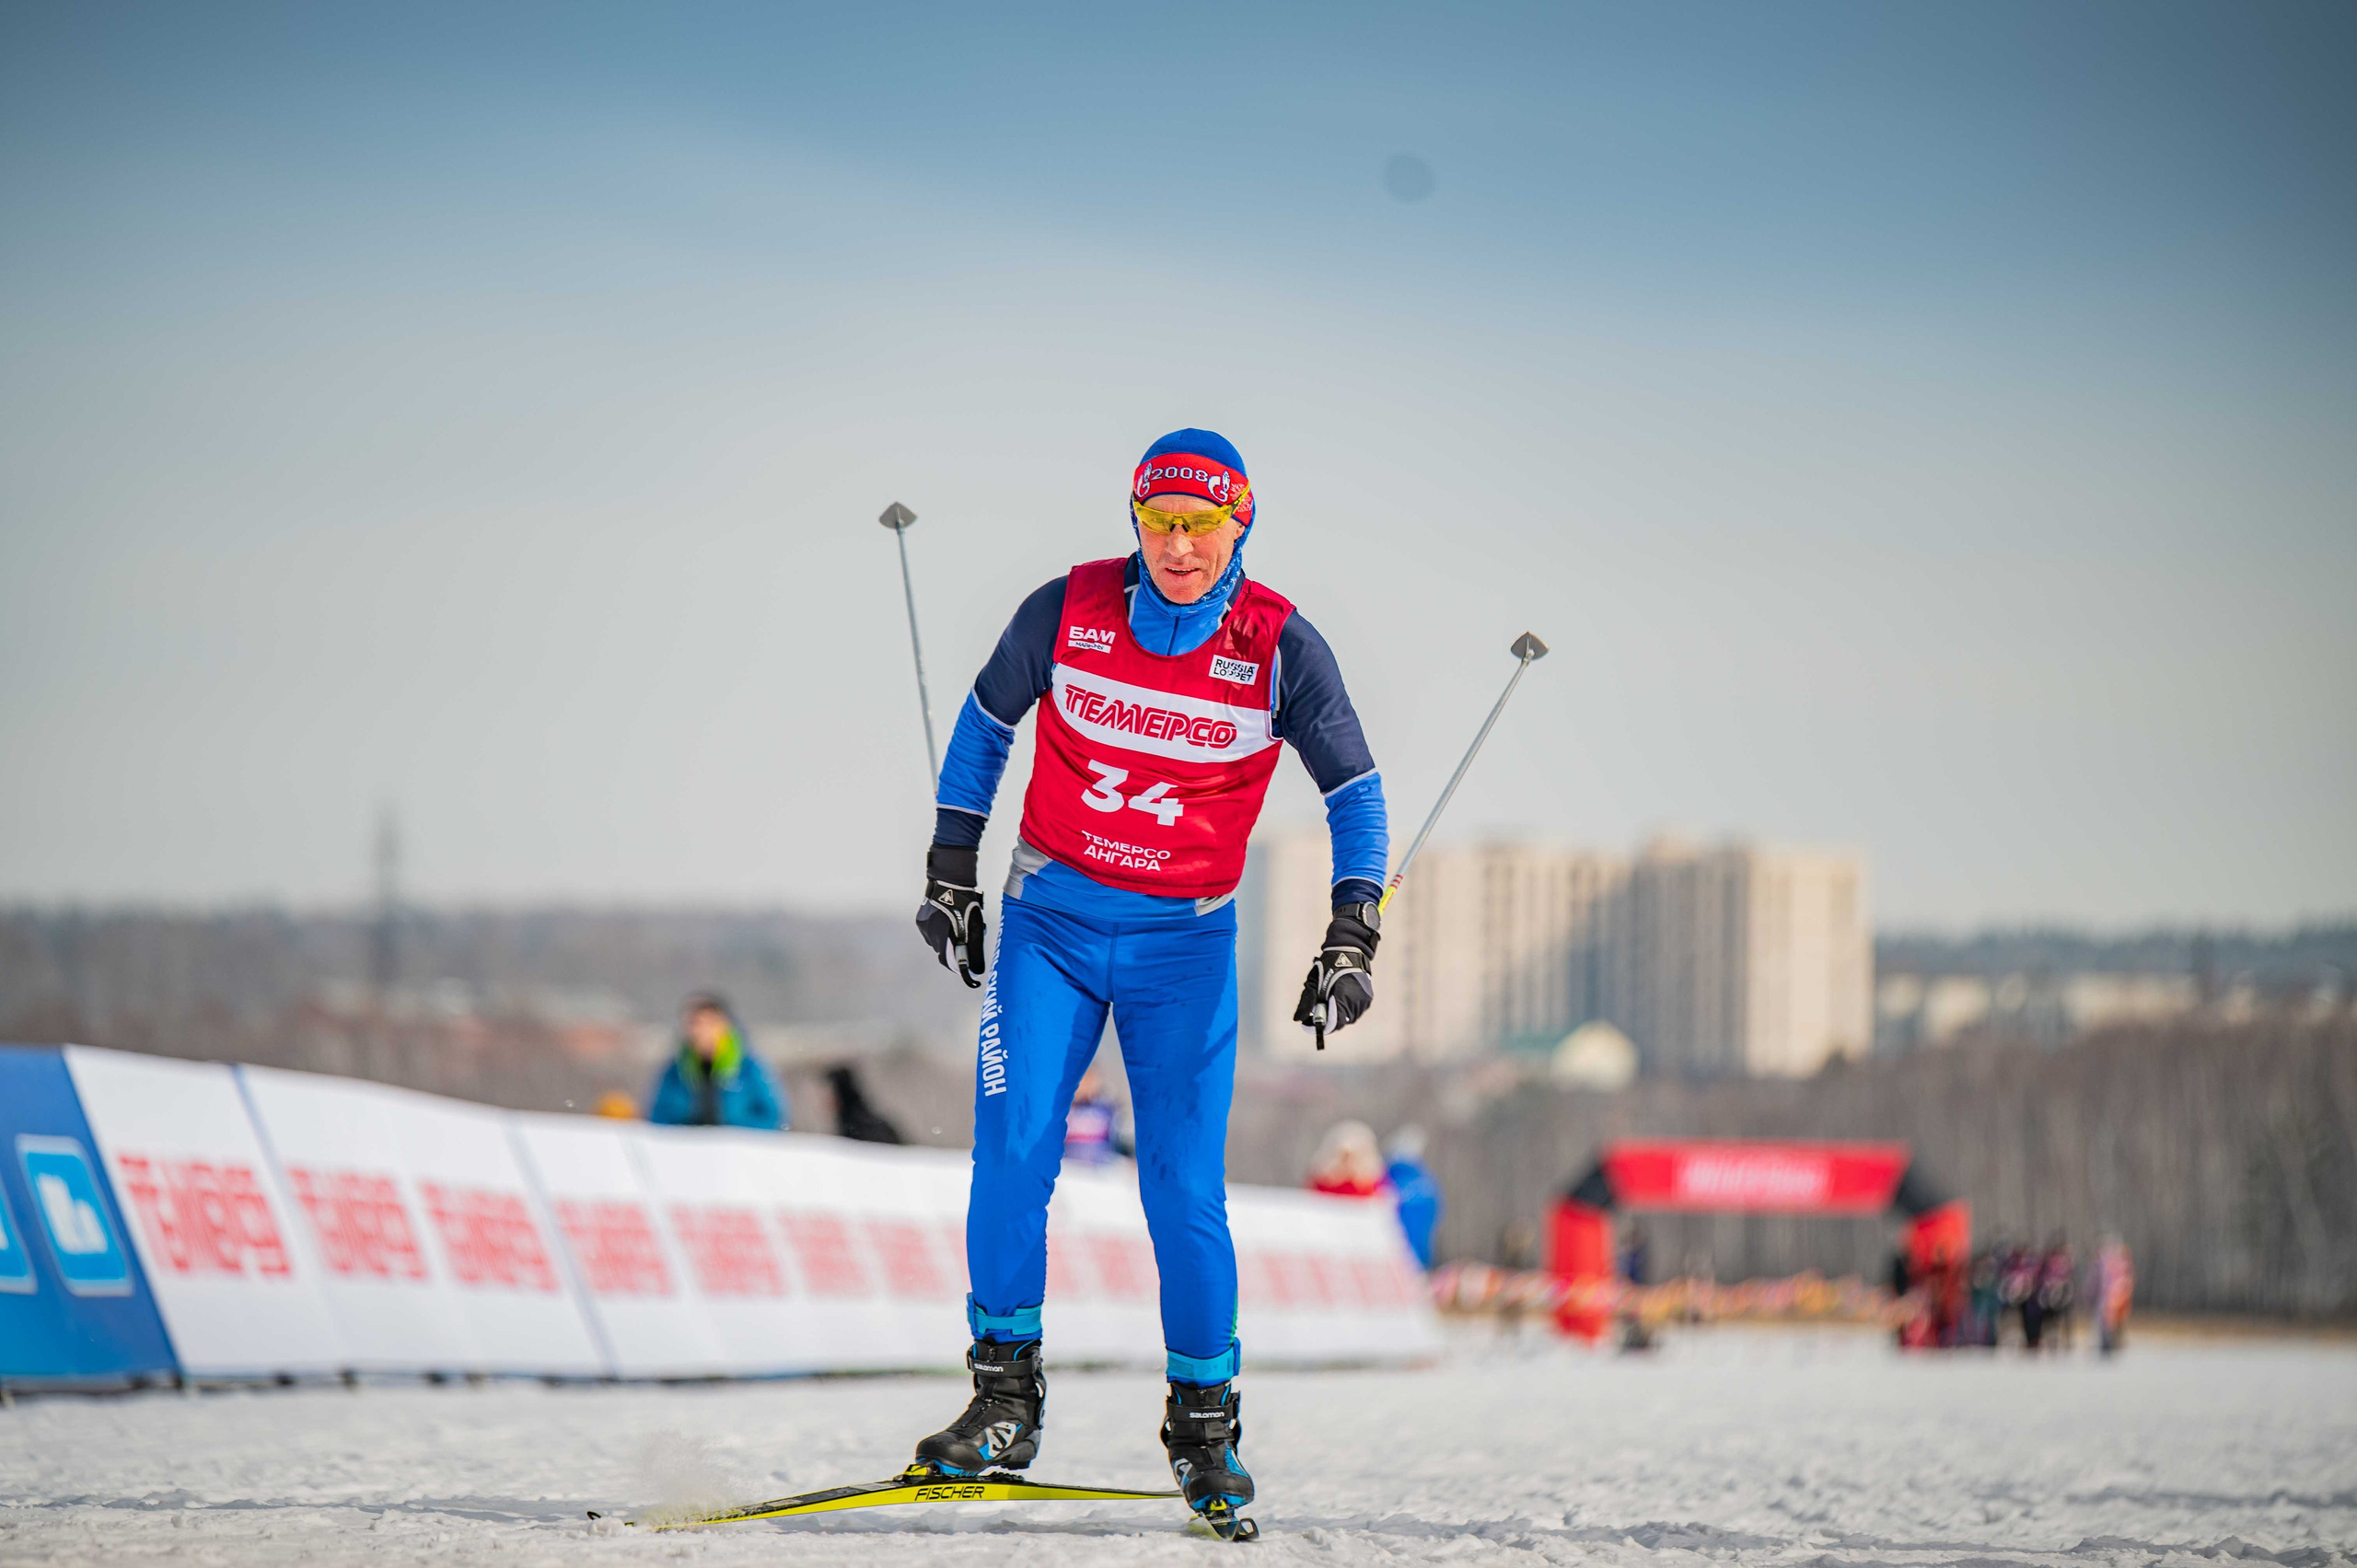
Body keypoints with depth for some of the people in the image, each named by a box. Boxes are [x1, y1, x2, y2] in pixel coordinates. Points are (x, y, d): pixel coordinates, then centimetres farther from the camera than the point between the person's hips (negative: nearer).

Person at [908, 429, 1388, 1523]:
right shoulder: (1067, 610, -7)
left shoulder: (1279, 645, -9)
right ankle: (1004, 1399, 0)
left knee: (1184, 1188, -6)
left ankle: (1204, 1422, 8)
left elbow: (1354, 789, -1)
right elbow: (987, 720, 9)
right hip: (1050, 918, 1)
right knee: (1012, 1151, -11)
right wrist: (951, 870, 9)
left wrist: (1352, 938, -12)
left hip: (1185, 942, -1)